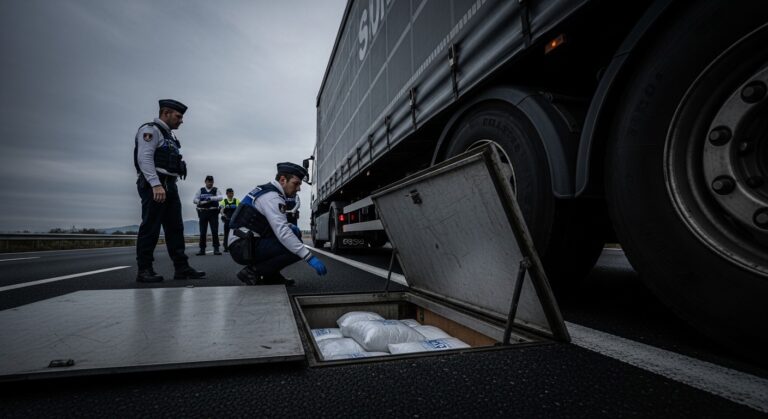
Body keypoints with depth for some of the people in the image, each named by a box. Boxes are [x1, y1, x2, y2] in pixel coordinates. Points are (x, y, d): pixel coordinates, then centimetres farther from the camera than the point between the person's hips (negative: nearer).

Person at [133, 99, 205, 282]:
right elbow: (144, 158, -17)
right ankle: (144, 270, 2)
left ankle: (181, 267, 8)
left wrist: (168, 186, 17)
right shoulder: (150, 130, -4)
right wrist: (156, 185, -27)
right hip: (154, 186, -9)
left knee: (175, 227, 6)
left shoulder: (168, 135, 24)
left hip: (170, 186, 9)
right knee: (150, 228, -6)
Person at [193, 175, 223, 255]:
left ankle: (216, 249, -1)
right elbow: (194, 200, 3)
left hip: (213, 212, -1)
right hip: (203, 212, 2)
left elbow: (220, 197, -12)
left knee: (215, 231, -4)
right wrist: (203, 202, -15)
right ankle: (202, 249, 9)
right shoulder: (201, 190, 11)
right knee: (202, 232, 3)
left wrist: (211, 198, -26)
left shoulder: (215, 190, 7)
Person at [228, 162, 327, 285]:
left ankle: (271, 276, 12)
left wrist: (289, 226, 4)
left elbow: (276, 224, 25)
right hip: (243, 248, -10)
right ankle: (252, 272, -9)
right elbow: (282, 232, -27)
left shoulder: (267, 190, 14)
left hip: (244, 244, 10)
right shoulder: (272, 197, -17)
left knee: (294, 233, 13)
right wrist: (309, 257, -29)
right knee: (295, 250, -19)